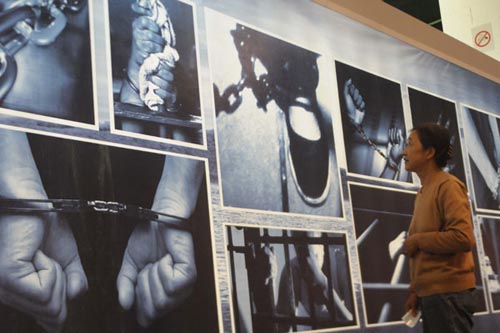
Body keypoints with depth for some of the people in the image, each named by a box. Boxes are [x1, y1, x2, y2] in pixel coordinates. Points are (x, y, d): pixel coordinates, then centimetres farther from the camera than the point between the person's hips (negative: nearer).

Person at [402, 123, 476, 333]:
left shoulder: (448, 186, -10)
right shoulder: (423, 192, 15)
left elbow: (463, 238, -22)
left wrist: (417, 240, -12)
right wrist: (415, 291, 13)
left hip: (447, 294, -8)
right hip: (430, 294, 8)